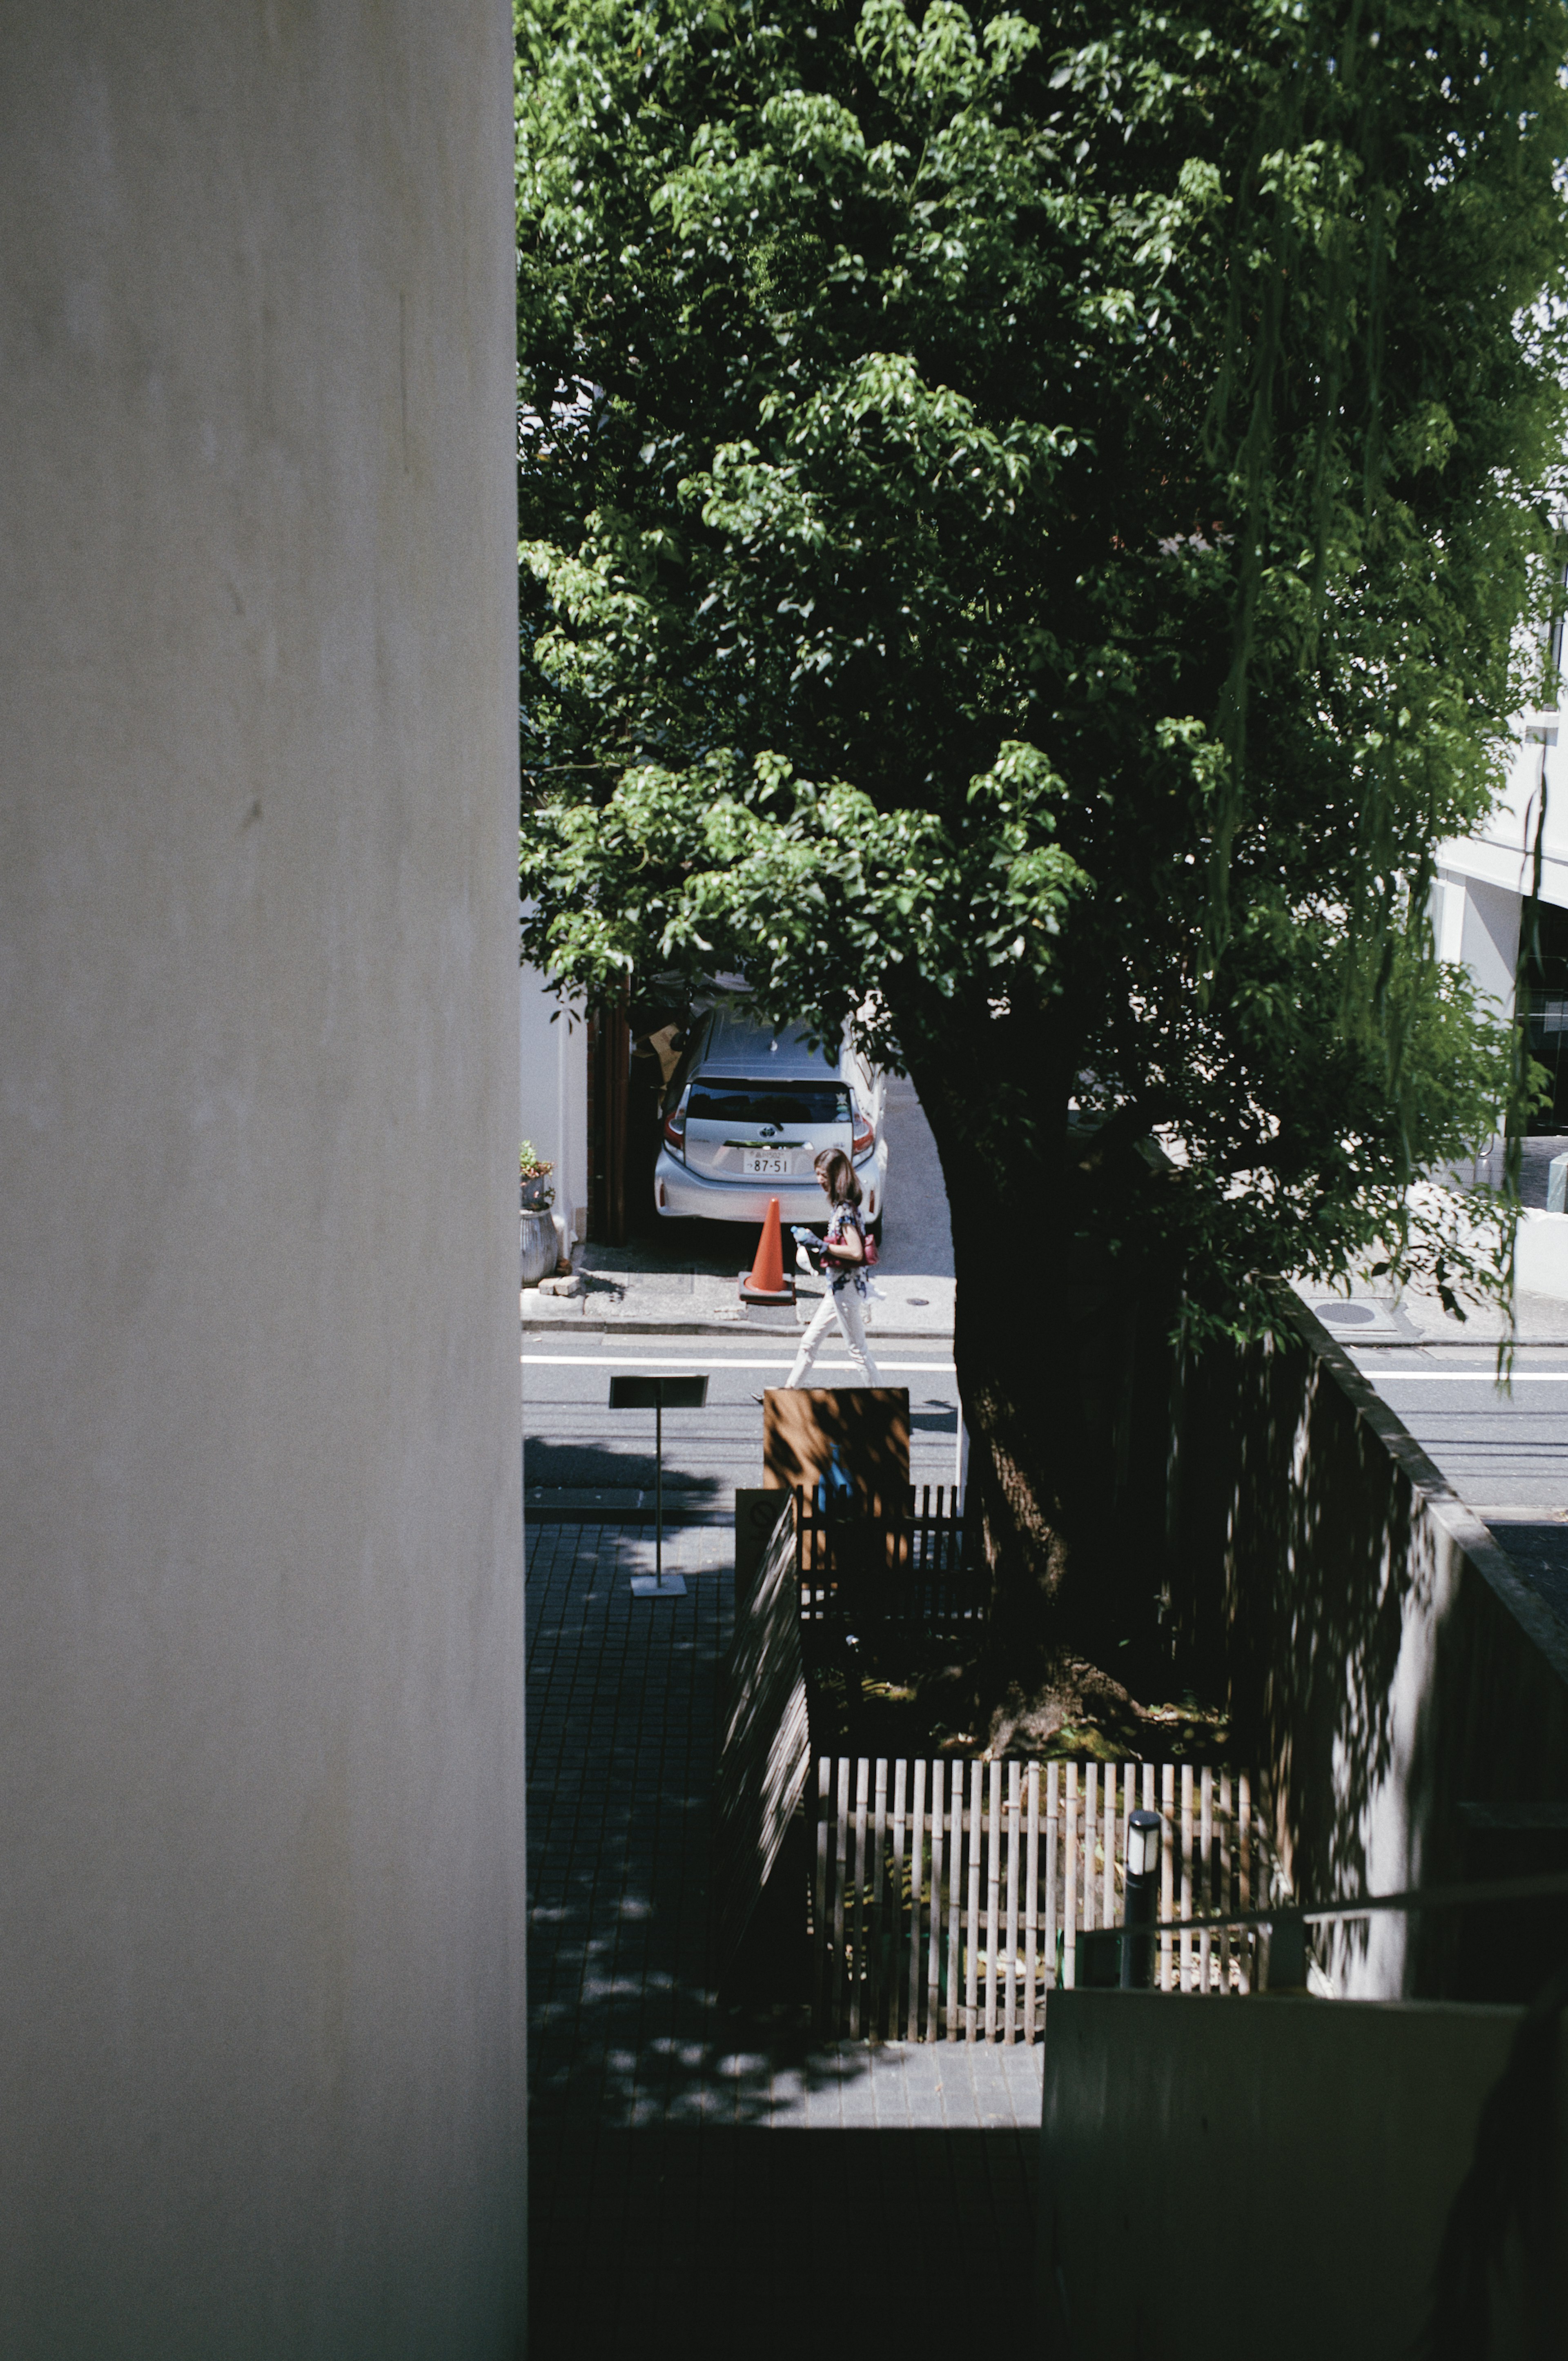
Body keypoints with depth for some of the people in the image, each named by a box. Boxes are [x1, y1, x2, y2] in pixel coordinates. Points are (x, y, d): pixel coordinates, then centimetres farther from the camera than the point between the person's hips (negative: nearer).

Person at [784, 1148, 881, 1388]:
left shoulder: (845, 1209, -18)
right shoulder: (841, 1206, 10)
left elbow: (856, 1252, -25)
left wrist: (823, 1245, -19)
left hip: (847, 1286, -10)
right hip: (839, 1286, 10)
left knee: (857, 1350, -2)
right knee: (809, 1343, 14)